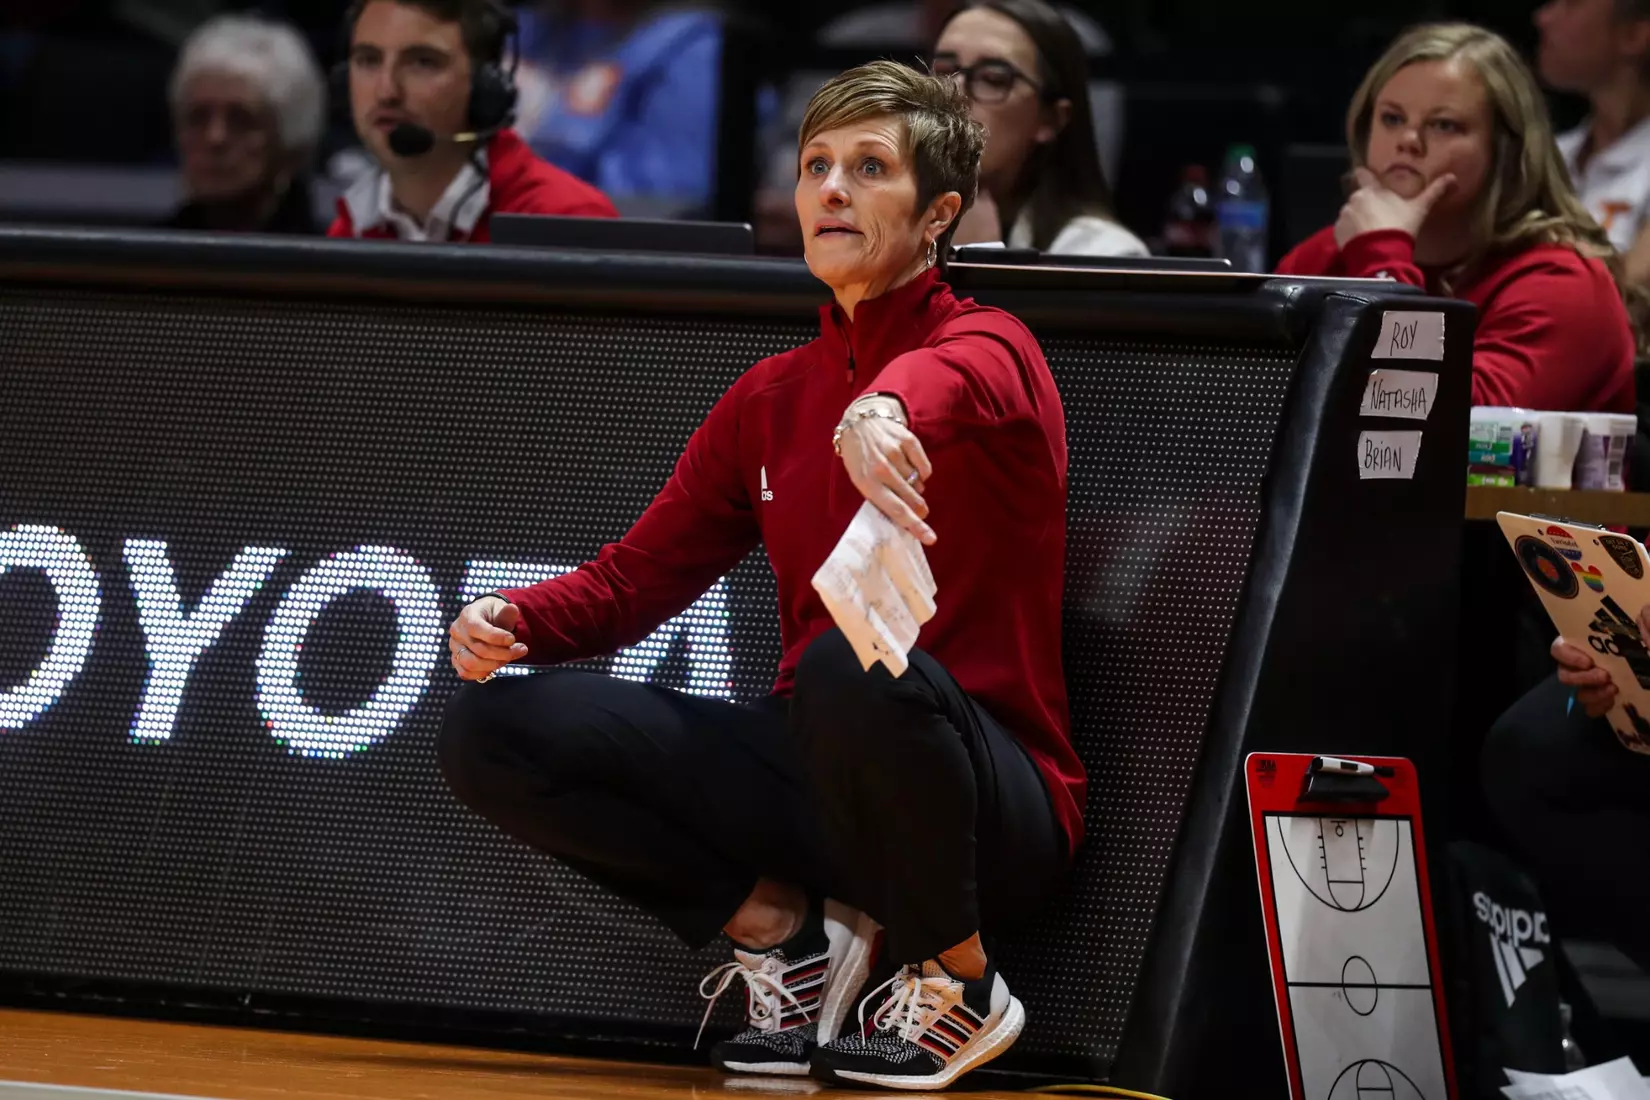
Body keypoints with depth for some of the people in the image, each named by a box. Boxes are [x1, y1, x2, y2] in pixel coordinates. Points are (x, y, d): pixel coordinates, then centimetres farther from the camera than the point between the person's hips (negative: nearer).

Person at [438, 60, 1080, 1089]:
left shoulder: (990, 346, -7)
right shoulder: (770, 399, 13)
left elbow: (957, 376, -34)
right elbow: (639, 574, 15)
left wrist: (885, 408, -59)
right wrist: (515, 619, -8)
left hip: (994, 803, -6)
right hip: (815, 772, 6)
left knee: (852, 663, -40)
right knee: (494, 729, -6)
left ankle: (958, 979, -14)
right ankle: (782, 926, 0)